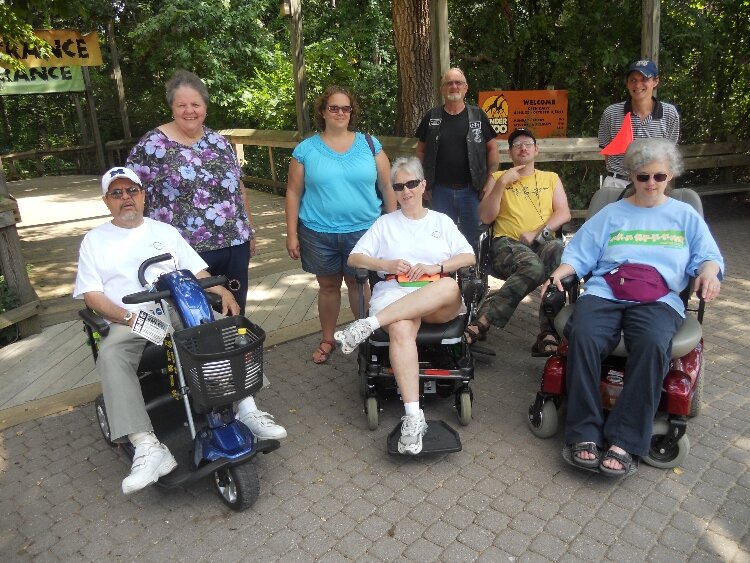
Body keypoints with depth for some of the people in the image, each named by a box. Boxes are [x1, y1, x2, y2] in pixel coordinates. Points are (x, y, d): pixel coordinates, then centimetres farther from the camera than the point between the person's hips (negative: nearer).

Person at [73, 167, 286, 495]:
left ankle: (246, 409, -26)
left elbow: (198, 271, 12)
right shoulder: (94, 240, 15)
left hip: (179, 311, 2)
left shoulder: (165, 231, 20)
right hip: (127, 322, -1)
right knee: (110, 356, -34)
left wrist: (224, 292, -9)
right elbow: (91, 294, 4)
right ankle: (148, 448, -40)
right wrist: (128, 317, -15)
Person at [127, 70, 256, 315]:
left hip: (235, 244, 5)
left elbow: (237, 187, 16)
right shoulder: (152, 145, -6)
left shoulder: (219, 141, 9)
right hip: (186, 252, -5)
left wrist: (249, 229, 16)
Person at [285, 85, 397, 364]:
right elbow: (294, 192, 3)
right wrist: (292, 234, -1)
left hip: (363, 231, 0)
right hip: (318, 233, 0)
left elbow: (387, 187, 4)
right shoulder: (306, 149, 1)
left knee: (359, 284, 9)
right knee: (328, 285, 12)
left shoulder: (369, 144, 2)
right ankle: (327, 340, 29)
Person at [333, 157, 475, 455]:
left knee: (449, 286, -38)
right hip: (394, 293, 0)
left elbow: (469, 257, 10)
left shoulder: (441, 220, 22)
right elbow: (354, 258, 13)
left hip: (439, 303, 1)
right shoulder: (385, 223, 22)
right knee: (401, 330, -38)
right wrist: (387, 265, -6)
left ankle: (369, 324, -42)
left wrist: (436, 267, -8)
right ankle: (413, 417, -40)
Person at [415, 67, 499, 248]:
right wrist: (425, 183, 1)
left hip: (471, 189, -1)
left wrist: (490, 181, -4)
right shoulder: (431, 117, 5)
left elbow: (492, 148, 5)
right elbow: (420, 151, 9)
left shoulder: (477, 115, 3)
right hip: (440, 190, 1)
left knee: (473, 237, 7)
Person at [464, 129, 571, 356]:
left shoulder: (551, 178, 25)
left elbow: (564, 214, 10)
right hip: (507, 243, -2)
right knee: (534, 266, -38)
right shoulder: (498, 177, 19)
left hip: (543, 242, 2)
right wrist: (502, 182, -1)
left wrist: (537, 233, -7)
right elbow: (485, 218, 7)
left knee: (561, 253, -37)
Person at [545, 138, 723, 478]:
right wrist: (558, 273, -4)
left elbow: (707, 256, 16)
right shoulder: (611, 214, 24)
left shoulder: (686, 216, 24)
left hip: (659, 299, 0)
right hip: (604, 292, 1)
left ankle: (625, 441, -29)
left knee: (652, 344, -36)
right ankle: (585, 434, -26)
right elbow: (580, 253, 16)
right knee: (583, 336, -33)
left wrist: (709, 271, -8)